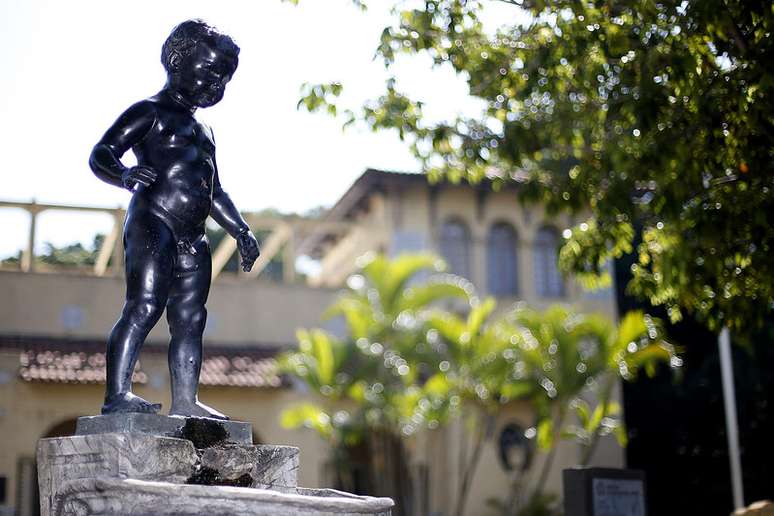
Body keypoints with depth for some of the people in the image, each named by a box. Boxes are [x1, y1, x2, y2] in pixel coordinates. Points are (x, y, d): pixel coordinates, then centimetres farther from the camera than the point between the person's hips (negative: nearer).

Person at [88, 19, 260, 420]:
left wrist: (240, 230, 24)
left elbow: (214, 192, 35)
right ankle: (116, 394, -20)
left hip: (191, 240, 8)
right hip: (152, 225, -8)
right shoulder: (150, 112, 4)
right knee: (143, 307, -18)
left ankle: (185, 402, 5)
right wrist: (125, 175, -28)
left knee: (189, 321, 3)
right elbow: (100, 155, -6)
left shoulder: (203, 130, 30)